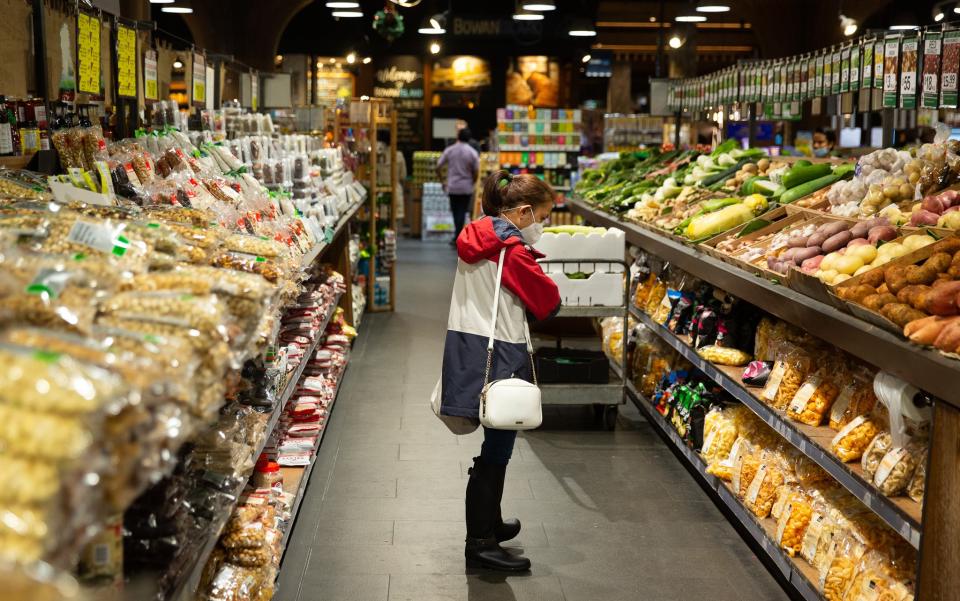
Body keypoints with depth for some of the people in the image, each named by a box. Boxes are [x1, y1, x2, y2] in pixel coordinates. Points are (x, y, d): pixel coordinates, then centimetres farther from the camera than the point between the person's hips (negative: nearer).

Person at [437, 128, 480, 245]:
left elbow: (438, 167, -3)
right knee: (462, 212, 3)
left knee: (455, 211, 15)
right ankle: (457, 238, 0)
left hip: (452, 186, 1)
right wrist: (472, 183, 9)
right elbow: (476, 172, -9)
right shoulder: (473, 153, -7)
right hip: (466, 187, -1)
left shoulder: (449, 150, -3)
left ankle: (458, 236, 19)